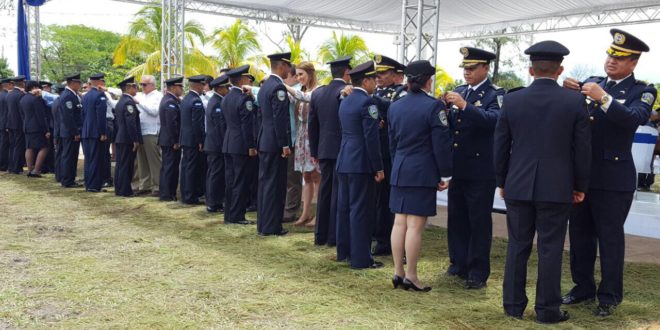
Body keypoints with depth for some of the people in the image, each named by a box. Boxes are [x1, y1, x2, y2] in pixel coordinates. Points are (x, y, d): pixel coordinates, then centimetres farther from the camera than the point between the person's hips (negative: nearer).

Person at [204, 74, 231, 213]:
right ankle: (214, 204, 1)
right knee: (216, 175, -4)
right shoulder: (218, 104, -17)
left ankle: (213, 202, 20)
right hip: (218, 145, -10)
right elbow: (221, 127, -19)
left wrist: (224, 144, 19)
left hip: (212, 144, 10)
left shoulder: (214, 101, 15)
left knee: (213, 174, 13)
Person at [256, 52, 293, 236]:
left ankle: (262, 224, 19)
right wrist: (285, 145, -17)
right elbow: (280, 119, -20)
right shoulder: (279, 87, -15)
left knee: (265, 183, 12)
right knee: (275, 185, -4)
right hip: (275, 144, -9)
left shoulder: (265, 86, 14)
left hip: (264, 142, 9)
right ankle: (271, 227, 1)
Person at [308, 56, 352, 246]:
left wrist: (314, 151, 17)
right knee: (338, 193, 1)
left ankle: (320, 235, 18)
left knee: (325, 191, 12)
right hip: (343, 150, -5)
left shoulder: (318, 93, 7)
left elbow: (312, 125, 10)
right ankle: (334, 236, 6)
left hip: (324, 150, 5)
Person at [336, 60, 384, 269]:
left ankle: (344, 251, 24)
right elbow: (371, 137, -17)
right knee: (361, 210, -4)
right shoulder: (367, 101, -13)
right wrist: (378, 167, -13)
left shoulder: (345, 101, 13)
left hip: (344, 162, 9)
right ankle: (361, 258, 1)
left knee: (344, 207, 14)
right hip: (361, 163, -9)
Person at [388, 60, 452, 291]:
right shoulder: (433, 106, -11)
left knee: (399, 223, 10)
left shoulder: (394, 107, 9)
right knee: (415, 226, -2)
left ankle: (398, 272, 16)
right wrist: (445, 175, -3)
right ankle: (411, 276, 4)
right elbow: (442, 144, -11)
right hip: (423, 174, -6)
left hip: (399, 172, 6)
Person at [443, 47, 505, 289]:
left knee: (479, 222, 1)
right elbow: (449, 125, 10)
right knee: (456, 218, 13)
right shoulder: (458, 92, 12)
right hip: (457, 167, 6)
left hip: (480, 171, -6)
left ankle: (478, 272, 10)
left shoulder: (495, 94, -6)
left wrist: (464, 106, -33)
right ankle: (459, 263, 27)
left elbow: (493, 120, -25)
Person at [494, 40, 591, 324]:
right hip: (557, 187, -2)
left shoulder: (511, 100, -2)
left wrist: (502, 182, 14)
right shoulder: (575, 101, -5)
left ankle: (513, 304, 18)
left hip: (518, 186, 2)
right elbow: (582, 148, -2)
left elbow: (500, 147, 3)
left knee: (517, 246, 11)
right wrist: (580, 186, 9)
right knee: (550, 249, 5)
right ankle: (547, 309, 12)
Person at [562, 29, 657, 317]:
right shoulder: (593, 82, 10)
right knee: (579, 234, 13)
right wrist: (567, 92, -17)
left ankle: (609, 296, 15)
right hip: (581, 173, 5)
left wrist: (604, 98, -33)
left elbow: (635, 118, -23)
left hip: (613, 177, -5)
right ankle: (583, 286, 27)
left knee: (610, 237, 3)